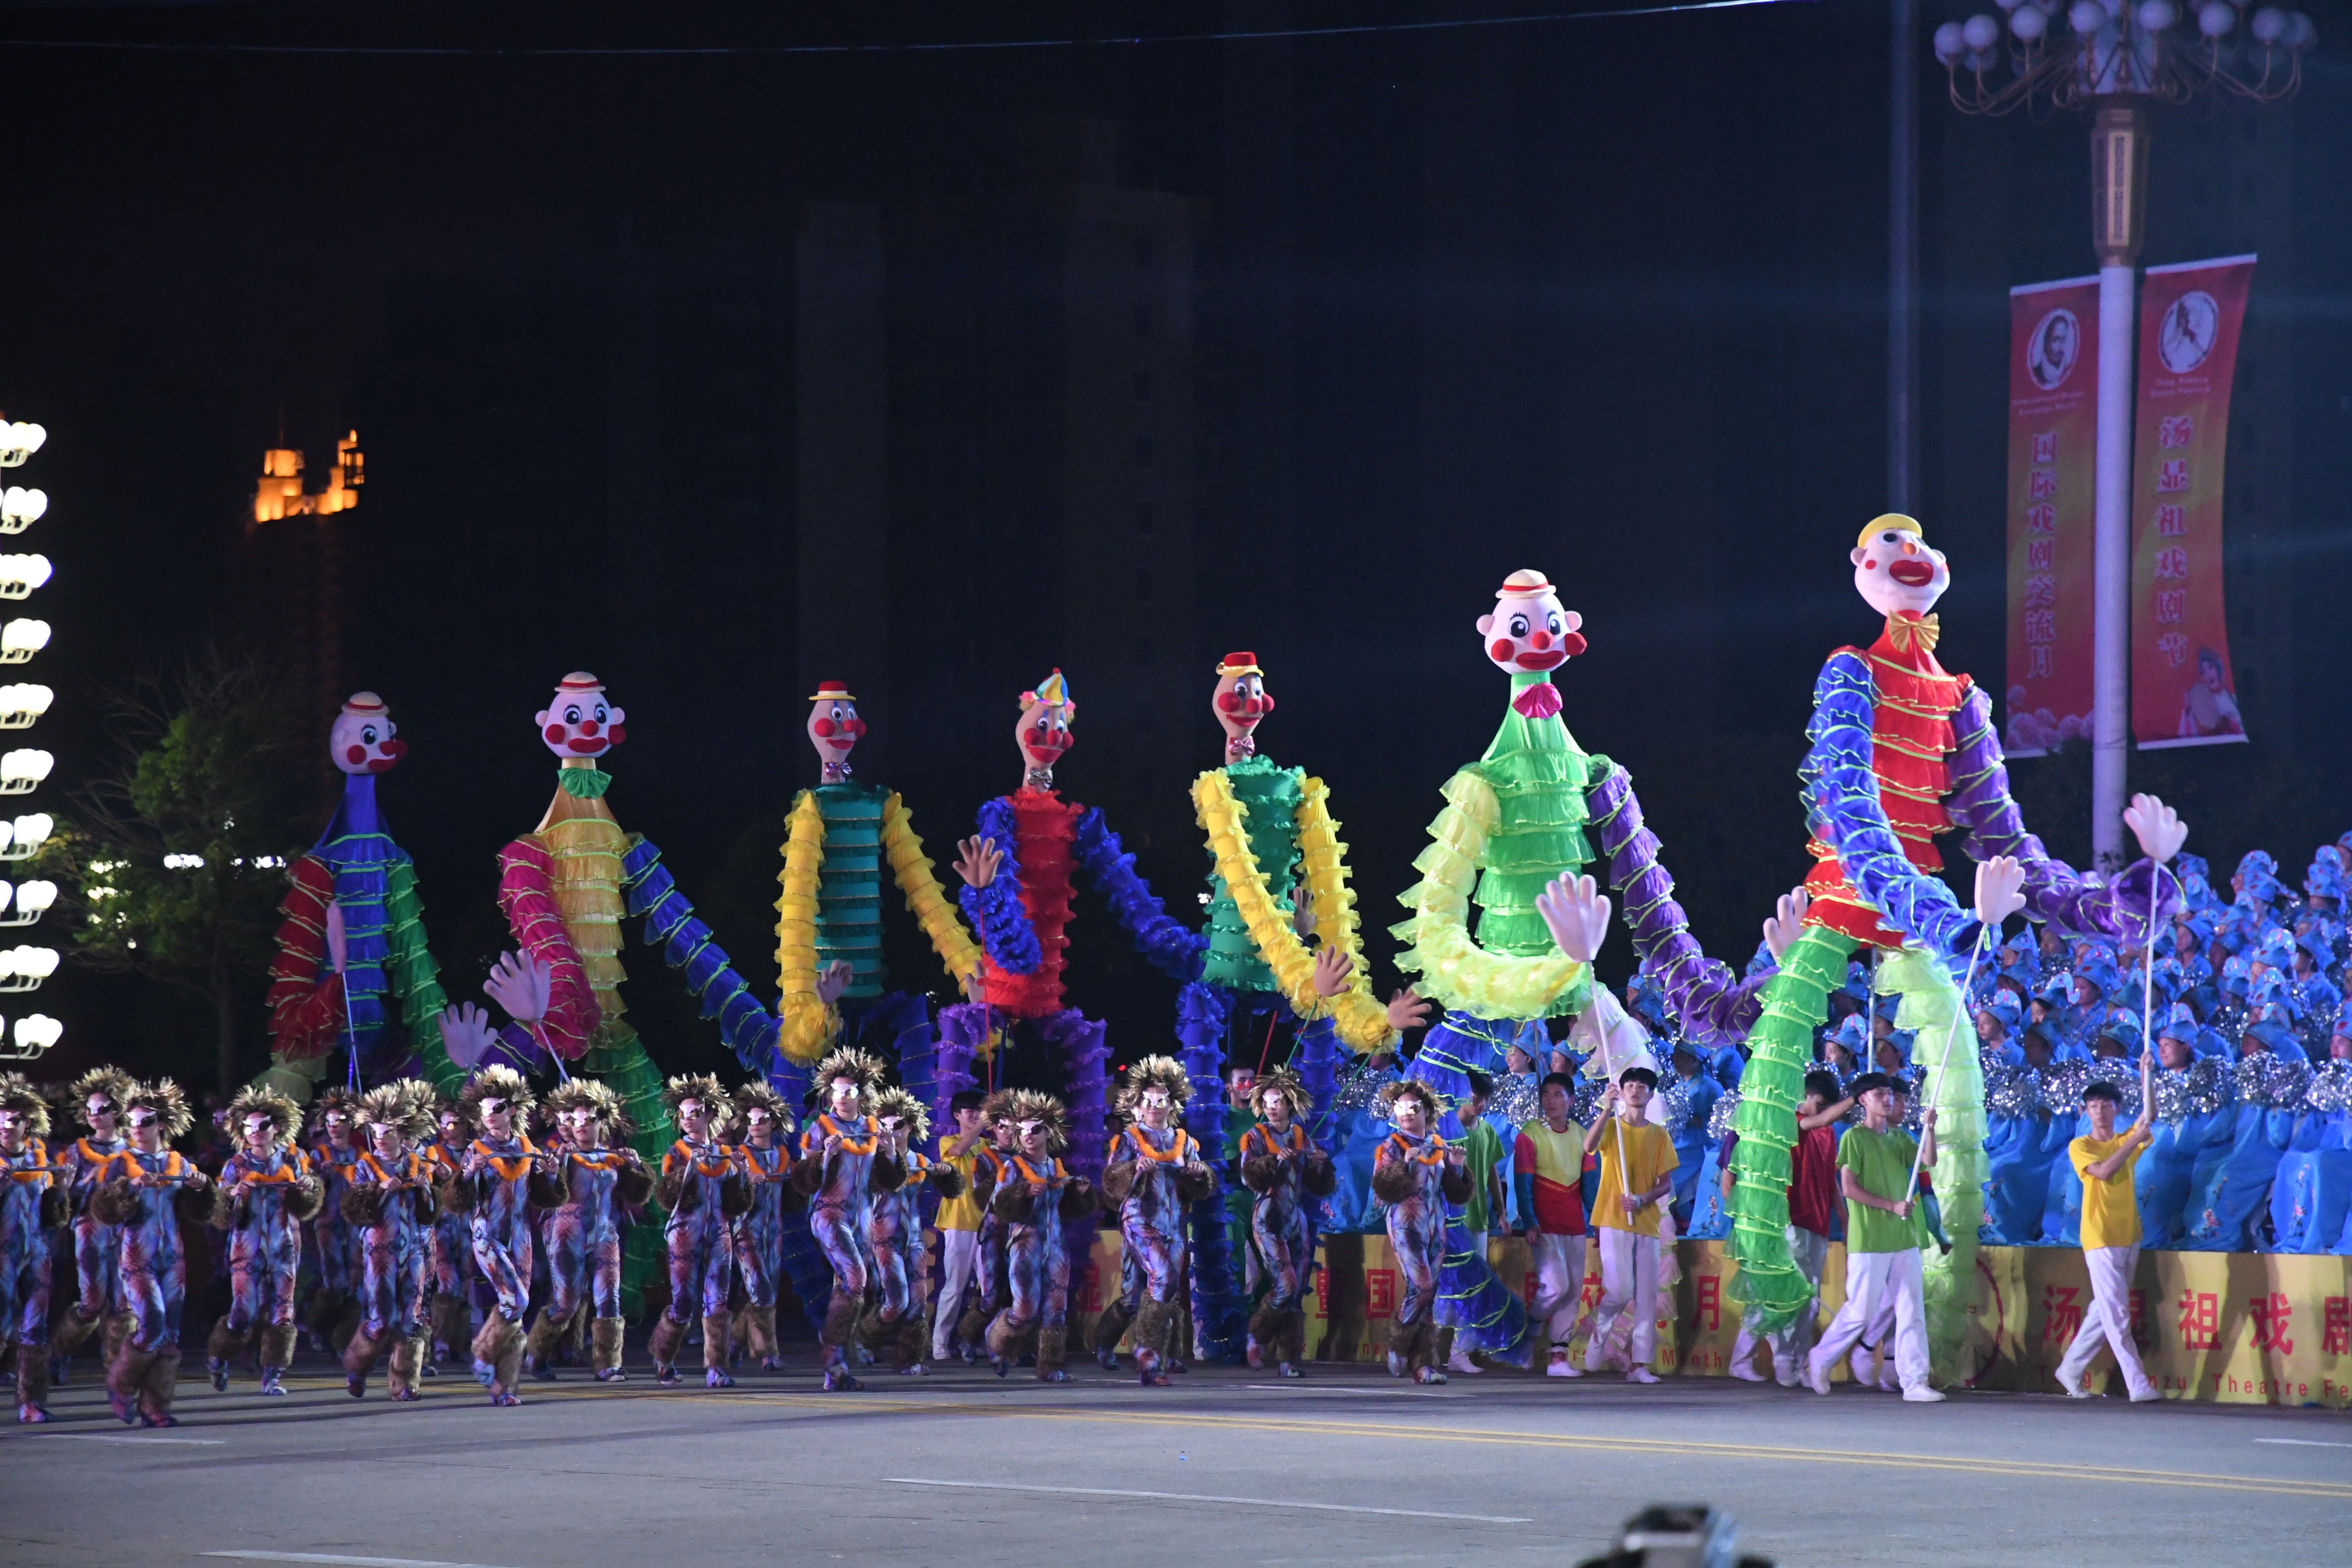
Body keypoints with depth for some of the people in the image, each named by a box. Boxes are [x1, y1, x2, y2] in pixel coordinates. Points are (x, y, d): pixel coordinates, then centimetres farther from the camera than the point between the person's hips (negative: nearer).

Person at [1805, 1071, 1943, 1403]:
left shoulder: (1898, 1137, 15)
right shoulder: (1854, 1138, -4)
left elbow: (1929, 1162, 2)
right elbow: (1848, 1187, -11)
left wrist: (1929, 1129, -13)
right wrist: (1891, 1206, -15)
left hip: (1904, 1239, 6)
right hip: (1869, 1241, -6)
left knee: (1912, 1311, 0)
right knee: (1860, 1312, -1)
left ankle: (1915, 1382, 0)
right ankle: (1820, 1361, 19)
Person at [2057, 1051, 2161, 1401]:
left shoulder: (2127, 1142, 12)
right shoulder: (2080, 1147, -2)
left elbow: (2149, 1114, -2)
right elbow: (2103, 1170, -19)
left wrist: (2147, 1075, -13)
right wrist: (2134, 1141, -20)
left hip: (2129, 1238, 6)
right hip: (2101, 1240, -6)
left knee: (2104, 1312, 12)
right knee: (2117, 1316, -9)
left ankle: (2070, 1371, 25)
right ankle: (2139, 1386, -13)